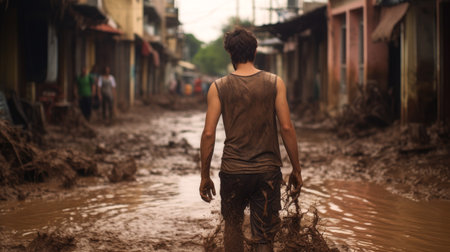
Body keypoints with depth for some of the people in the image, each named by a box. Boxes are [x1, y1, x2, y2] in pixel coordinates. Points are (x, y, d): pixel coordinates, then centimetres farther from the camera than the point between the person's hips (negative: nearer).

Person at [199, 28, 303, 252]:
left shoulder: (219, 87, -2)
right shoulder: (275, 83, -2)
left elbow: (208, 134, -5)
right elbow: (286, 128, -5)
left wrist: (205, 176, 4)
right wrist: (296, 170, 3)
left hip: (233, 171, 0)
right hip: (267, 170, 0)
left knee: (233, 225, 24)